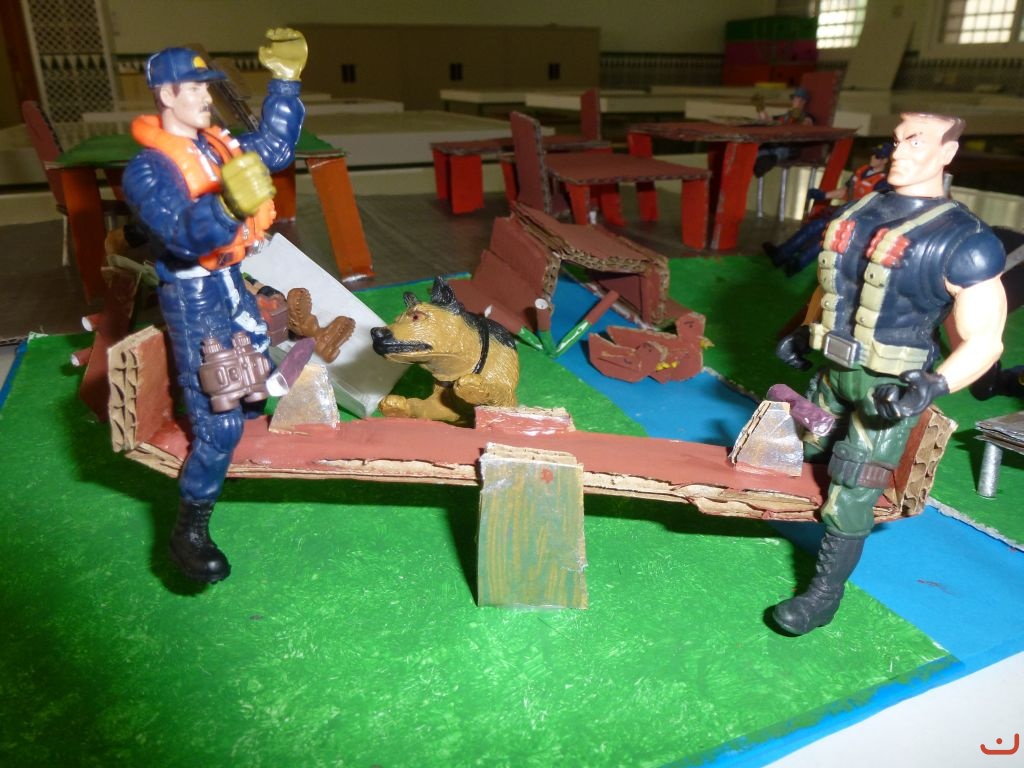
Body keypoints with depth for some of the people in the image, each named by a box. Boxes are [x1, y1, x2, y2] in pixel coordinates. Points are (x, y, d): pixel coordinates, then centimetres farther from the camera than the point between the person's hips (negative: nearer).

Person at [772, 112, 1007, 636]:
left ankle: (824, 596, 16)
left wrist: (933, 387, -28)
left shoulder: (964, 241, -16)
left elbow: (983, 342, -14)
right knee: (809, 455, 17)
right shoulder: (854, 214, 4)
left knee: (849, 498, 1)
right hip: (835, 371, 6)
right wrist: (805, 333, 14)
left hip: (890, 387, -6)